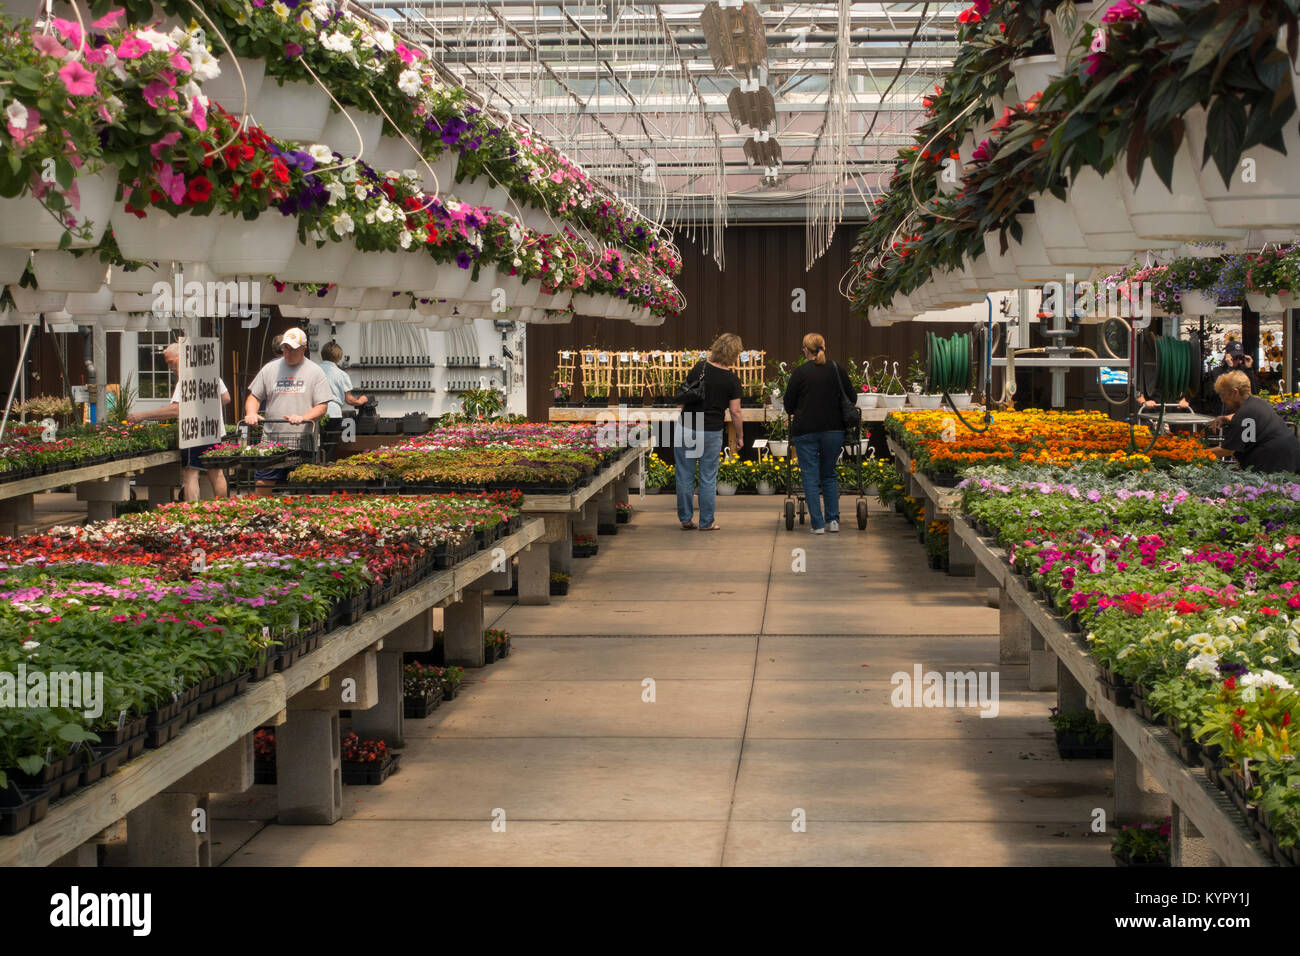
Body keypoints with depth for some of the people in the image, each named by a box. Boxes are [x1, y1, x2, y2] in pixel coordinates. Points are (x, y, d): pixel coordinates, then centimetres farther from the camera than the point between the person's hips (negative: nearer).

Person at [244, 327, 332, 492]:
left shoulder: (315, 372, 5)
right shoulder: (270, 369, 11)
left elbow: (322, 407, 0)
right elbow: (254, 396, 16)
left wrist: (303, 418, -18)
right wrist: (251, 413, -6)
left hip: (302, 441, -2)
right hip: (271, 440, 2)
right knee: (262, 484, -3)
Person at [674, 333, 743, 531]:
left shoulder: (699, 367, -3)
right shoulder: (732, 379, -8)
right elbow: (735, 412, -8)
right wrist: (739, 437, 4)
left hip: (686, 427, 2)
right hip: (712, 431, -2)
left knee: (685, 476, 10)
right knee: (708, 478, 7)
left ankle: (685, 519, 15)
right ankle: (706, 522, 11)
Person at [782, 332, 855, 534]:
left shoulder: (800, 372, -5)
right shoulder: (837, 370, 4)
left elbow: (788, 403, 0)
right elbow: (851, 398, 10)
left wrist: (796, 413, 21)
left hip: (806, 430, -3)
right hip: (834, 429, 3)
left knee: (810, 477, 2)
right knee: (829, 475, 16)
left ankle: (818, 524, -2)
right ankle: (833, 520, 11)